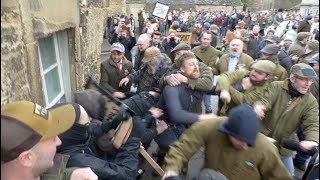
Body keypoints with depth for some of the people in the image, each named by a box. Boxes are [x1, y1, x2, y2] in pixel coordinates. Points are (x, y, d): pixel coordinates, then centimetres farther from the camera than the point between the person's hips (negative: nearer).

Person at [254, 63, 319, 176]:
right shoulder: (276, 87, -13)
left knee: (288, 174, 20)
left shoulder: (310, 101, -8)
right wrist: (258, 106, -53)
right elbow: (264, 100, -27)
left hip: (283, 145, 2)